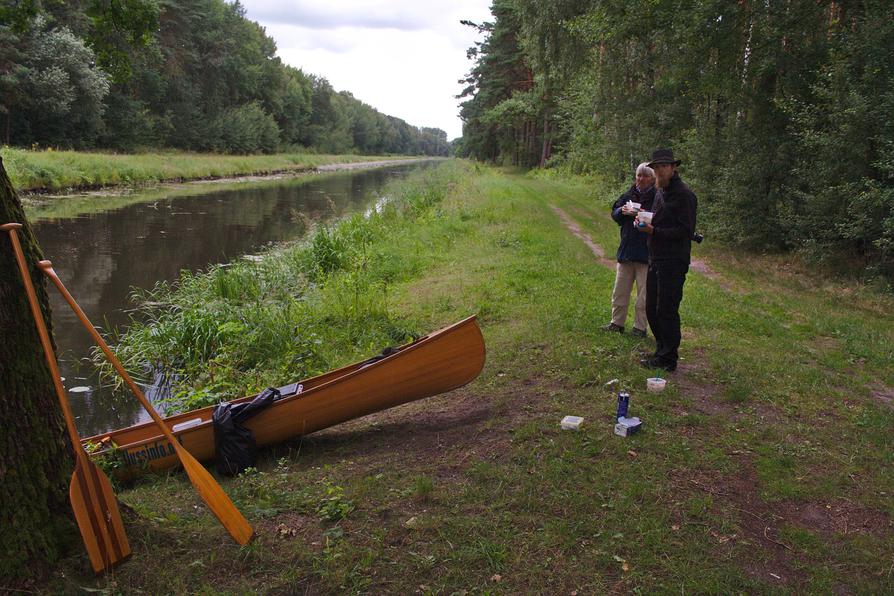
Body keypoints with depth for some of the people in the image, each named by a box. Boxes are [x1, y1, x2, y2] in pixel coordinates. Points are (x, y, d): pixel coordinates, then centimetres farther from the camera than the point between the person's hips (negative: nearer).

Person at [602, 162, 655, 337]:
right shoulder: (629, 194, 9)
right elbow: (614, 213, 12)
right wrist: (622, 211, -8)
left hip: (646, 252, -5)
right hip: (626, 249, 5)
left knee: (643, 293, 2)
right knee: (620, 289, 12)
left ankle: (640, 327, 13)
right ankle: (617, 323, 23)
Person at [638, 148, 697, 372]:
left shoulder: (684, 194, -12)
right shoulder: (660, 192, 16)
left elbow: (686, 230, -16)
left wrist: (654, 231, -20)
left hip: (673, 262, -9)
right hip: (656, 260, 9)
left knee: (666, 311, -4)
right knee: (652, 309, 15)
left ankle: (668, 359, 6)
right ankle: (662, 351, 29)